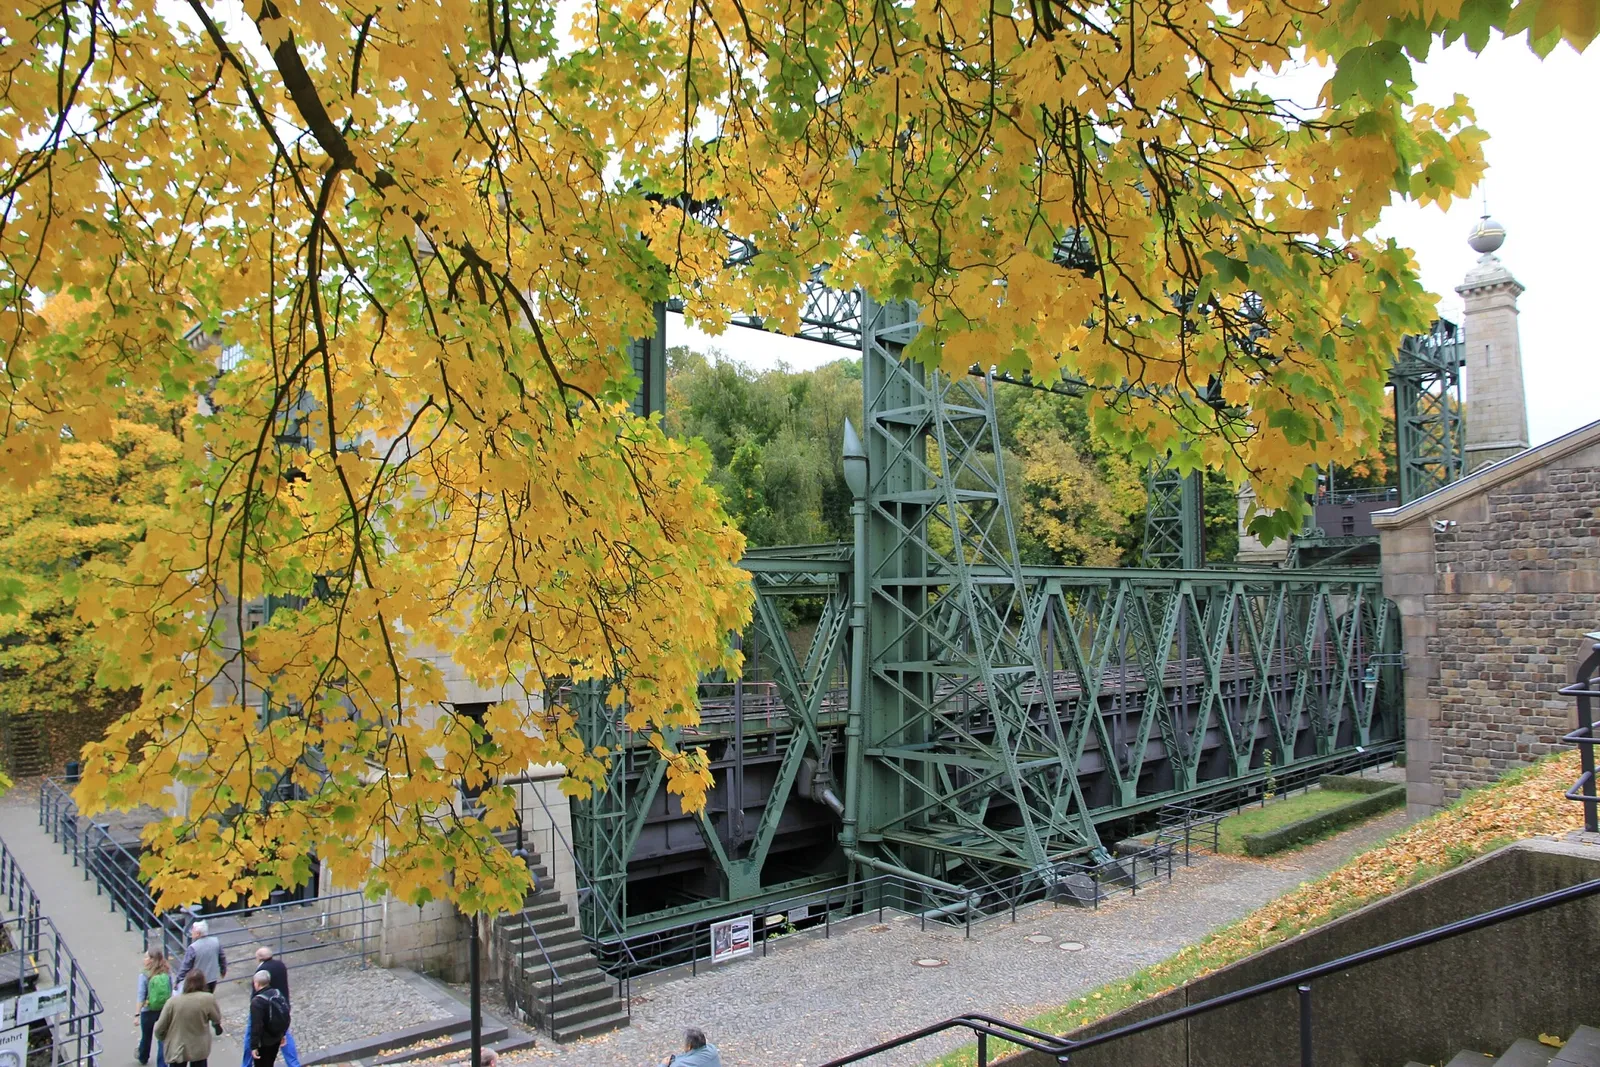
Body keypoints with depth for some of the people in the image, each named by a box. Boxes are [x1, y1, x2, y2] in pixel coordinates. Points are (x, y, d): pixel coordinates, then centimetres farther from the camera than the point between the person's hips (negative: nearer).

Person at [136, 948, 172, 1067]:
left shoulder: (144, 975, -18)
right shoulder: (167, 973, -8)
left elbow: (141, 996, -17)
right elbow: (171, 993, -1)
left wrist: (137, 1013, -11)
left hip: (148, 1011, -1)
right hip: (165, 1010, 1)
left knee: (146, 1036, 23)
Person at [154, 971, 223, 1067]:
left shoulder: (173, 1001, -15)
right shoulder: (208, 999, -16)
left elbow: (159, 1028, -7)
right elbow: (217, 1019, -2)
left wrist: (162, 1038, 15)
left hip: (177, 1049, 0)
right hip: (199, 1049, 1)